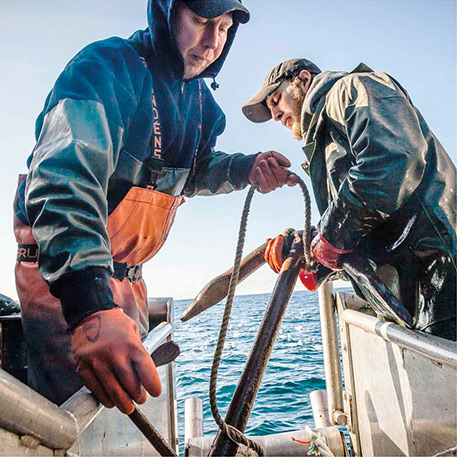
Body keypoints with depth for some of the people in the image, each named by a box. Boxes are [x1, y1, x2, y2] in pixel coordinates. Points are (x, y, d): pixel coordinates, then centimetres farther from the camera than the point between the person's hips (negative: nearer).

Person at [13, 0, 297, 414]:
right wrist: (90, 305, -47)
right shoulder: (107, 66, -19)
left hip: (125, 274, 8)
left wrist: (246, 168, -2)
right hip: (60, 268, -7)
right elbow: (64, 177, -34)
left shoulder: (198, 99, 8)